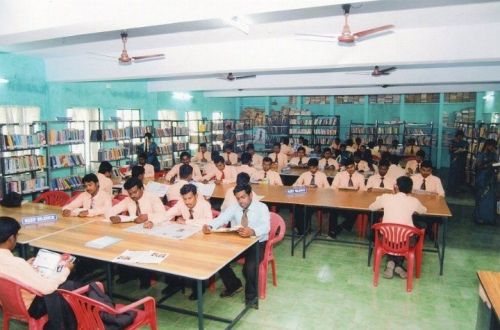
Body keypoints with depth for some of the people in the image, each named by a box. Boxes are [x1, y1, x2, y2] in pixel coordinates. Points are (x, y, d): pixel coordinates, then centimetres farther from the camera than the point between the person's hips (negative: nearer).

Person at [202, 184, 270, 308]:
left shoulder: (261, 207, -12)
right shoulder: (234, 207, 1)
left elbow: (266, 226, -30)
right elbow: (221, 218, -13)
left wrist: (252, 231, -52)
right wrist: (210, 226, -35)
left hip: (257, 244, -5)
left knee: (249, 268, -29)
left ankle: (251, 295, 3)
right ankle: (234, 285, 15)